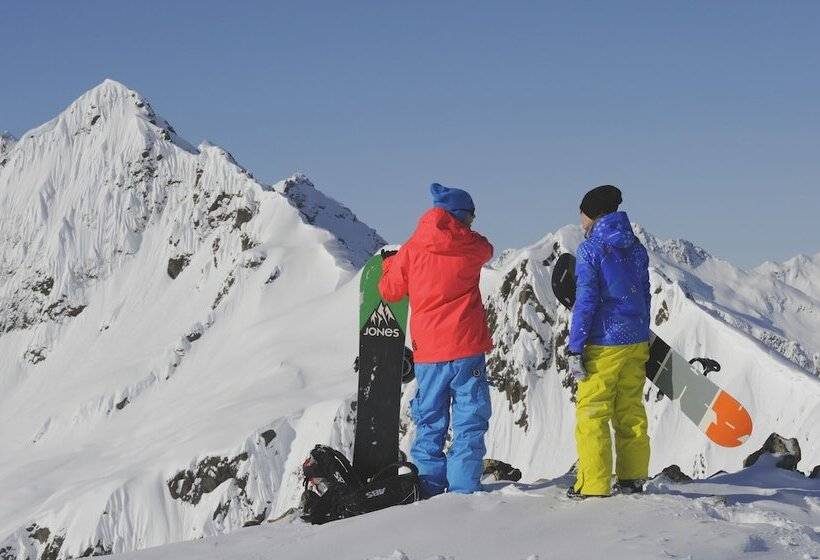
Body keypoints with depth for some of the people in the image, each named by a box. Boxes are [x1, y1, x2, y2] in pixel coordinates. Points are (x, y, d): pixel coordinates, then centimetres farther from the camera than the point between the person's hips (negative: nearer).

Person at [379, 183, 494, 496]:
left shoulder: (412, 249, 1)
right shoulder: (472, 246, -3)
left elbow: (390, 291, 12)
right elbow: (486, 250, 21)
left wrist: (389, 264, 31)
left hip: (427, 353, 3)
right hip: (466, 350, -3)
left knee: (429, 423, 12)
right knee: (470, 422, 1)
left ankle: (429, 491, 10)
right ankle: (463, 491, -6)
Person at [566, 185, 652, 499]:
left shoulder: (590, 250, -10)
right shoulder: (635, 248, 10)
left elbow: (585, 302, -15)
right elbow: (644, 297, 15)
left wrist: (575, 349, -12)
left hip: (603, 344, -7)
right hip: (636, 343, 7)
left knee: (591, 414, -1)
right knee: (631, 412, 12)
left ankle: (593, 485, -2)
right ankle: (632, 480, 14)